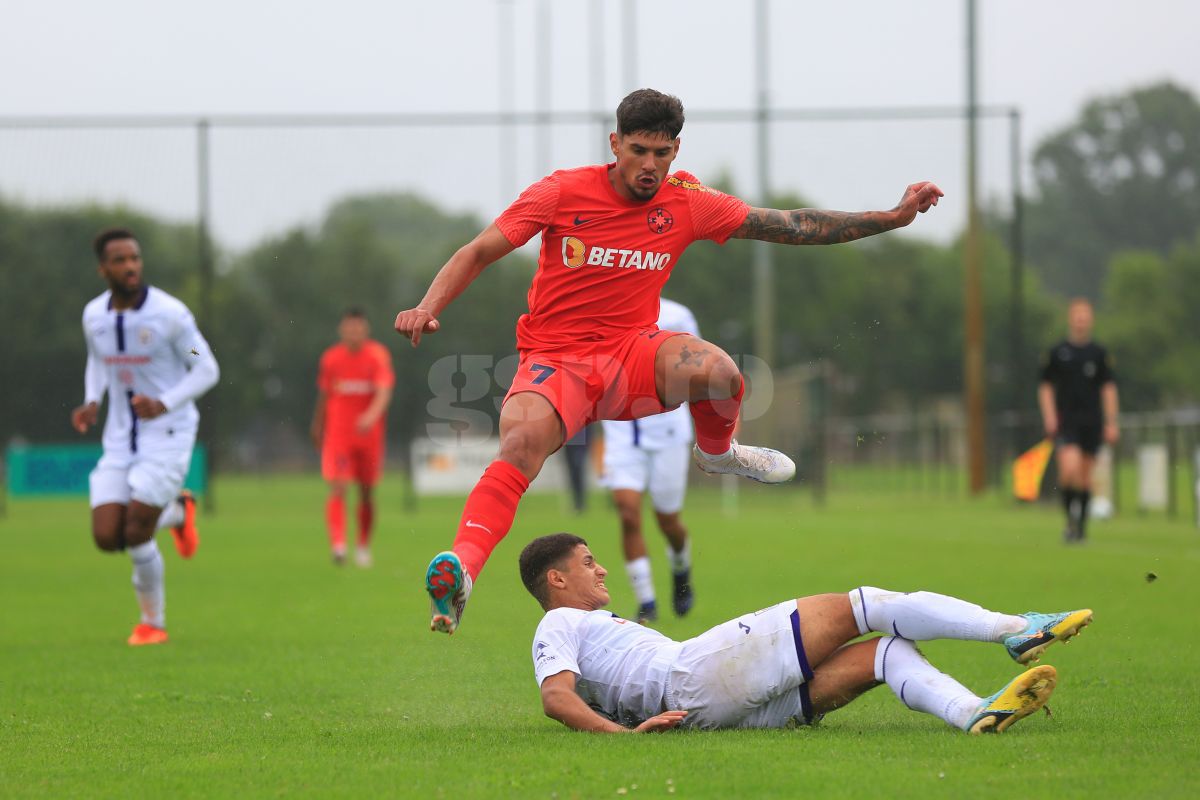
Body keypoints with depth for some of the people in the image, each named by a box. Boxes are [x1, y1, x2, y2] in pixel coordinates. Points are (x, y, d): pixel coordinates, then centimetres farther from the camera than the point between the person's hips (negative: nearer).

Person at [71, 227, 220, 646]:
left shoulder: (169, 313, -15)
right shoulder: (94, 315, 1)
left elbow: (207, 370, -8)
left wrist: (164, 404, -23)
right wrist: (92, 403, 1)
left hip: (167, 434, -5)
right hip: (121, 438, 5)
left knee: (135, 535, -13)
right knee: (107, 538, -5)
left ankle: (153, 622, 11)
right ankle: (176, 512, 26)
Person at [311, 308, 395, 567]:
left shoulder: (378, 356, -5)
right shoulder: (330, 358, 3)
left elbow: (384, 392, -18)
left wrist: (372, 416, -36)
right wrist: (318, 428, 20)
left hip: (369, 432, 0)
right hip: (338, 434, 0)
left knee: (366, 493, 9)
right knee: (338, 488, -16)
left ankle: (364, 546, 26)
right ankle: (338, 544, -25)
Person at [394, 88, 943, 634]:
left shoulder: (687, 204, 1)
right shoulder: (563, 193, -6)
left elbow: (792, 226, 6)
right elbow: (478, 253, -3)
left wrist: (892, 217, 1)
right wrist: (429, 308, -20)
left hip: (632, 354, 2)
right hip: (555, 360, -2)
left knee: (716, 369, -28)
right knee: (524, 440, -34)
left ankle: (717, 452, 7)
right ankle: (460, 569, -41)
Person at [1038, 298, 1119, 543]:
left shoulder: (1099, 353, 7)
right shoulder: (1057, 353, 3)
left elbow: (1109, 388, 8)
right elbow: (1045, 387, 7)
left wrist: (1111, 423, 2)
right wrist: (1049, 417, -5)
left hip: (1092, 422, 2)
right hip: (1066, 421, -2)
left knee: (1085, 474, 6)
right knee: (1070, 467, -22)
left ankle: (1081, 526, 19)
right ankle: (1071, 517, -4)